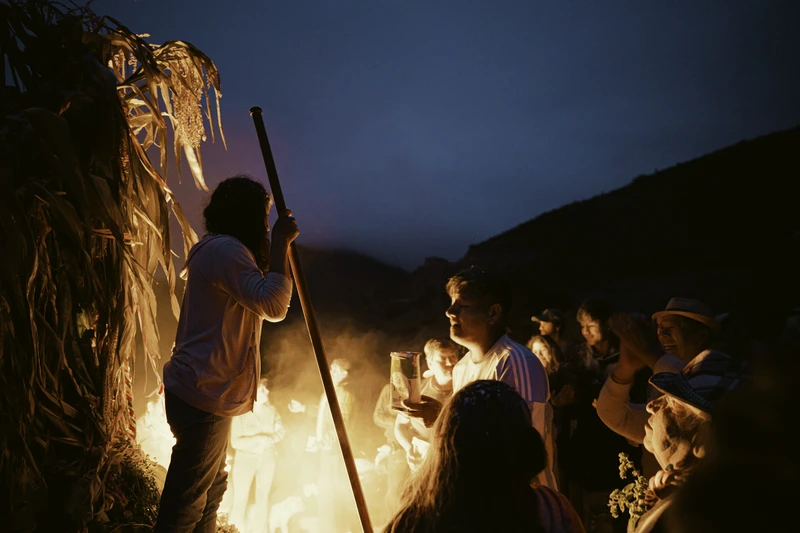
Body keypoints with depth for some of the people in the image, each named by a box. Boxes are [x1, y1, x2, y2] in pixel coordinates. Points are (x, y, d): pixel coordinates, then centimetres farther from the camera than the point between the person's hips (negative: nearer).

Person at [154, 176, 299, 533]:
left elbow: (257, 303, 25)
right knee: (186, 502, 0)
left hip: (207, 392, 11)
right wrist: (280, 243, -19)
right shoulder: (226, 249, -17)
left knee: (212, 488, 22)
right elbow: (274, 306, -26)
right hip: (204, 396, -11)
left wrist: (278, 245, 16)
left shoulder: (216, 249, 17)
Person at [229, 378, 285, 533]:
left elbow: (281, 430, 2)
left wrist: (270, 439, -18)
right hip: (245, 459, -3)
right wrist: (258, 439, -24)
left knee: (263, 497, 10)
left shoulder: (271, 409, -2)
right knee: (241, 499, -2)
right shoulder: (240, 414, -13)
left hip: (267, 458, 4)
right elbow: (235, 442, -15)